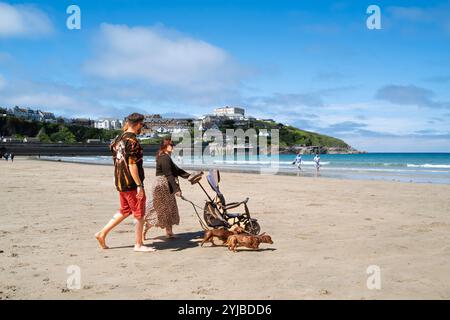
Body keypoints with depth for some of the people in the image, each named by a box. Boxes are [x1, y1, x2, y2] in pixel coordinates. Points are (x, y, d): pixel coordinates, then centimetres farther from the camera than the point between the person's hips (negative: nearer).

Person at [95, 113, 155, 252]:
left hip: (120, 182, 9)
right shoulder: (132, 141, -17)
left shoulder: (119, 139, 10)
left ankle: (102, 233, 19)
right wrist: (139, 185, -21)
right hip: (131, 183, -9)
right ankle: (138, 245, 12)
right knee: (139, 213, 3)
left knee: (125, 211, 21)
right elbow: (132, 165, -22)